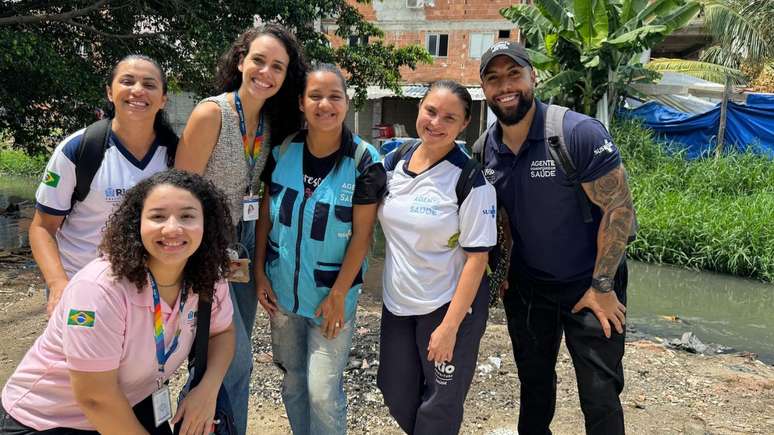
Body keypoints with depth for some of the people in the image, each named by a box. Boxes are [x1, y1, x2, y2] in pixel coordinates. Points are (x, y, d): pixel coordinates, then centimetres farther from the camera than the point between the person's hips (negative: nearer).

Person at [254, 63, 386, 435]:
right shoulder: (283, 150, -4)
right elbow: (266, 214, 3)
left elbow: (361, 234, -13)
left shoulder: (364, 161, -14)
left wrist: (337, 295, -13)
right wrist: (260, 272, 1)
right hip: (282, 290, 4)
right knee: (291, 380, 17)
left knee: (323, 391, -1)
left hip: (332, 293, -3)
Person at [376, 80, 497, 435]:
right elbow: (374, 222, 13)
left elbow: (477, 257, -16)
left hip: (449, 305, -5)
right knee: (397, 395, 17)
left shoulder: (470, 180, -17)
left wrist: (450, 326, -18)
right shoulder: (393, 162, -1)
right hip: (397, 301, 5)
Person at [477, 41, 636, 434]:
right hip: (525, 287, 5)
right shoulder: (484, 150, -4)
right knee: (533, 383, 21)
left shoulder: (580, 134, -20)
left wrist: (601, 286, -17)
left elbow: (619, 210, -19)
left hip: (589, 285, -4)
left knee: (600, 397, 3)